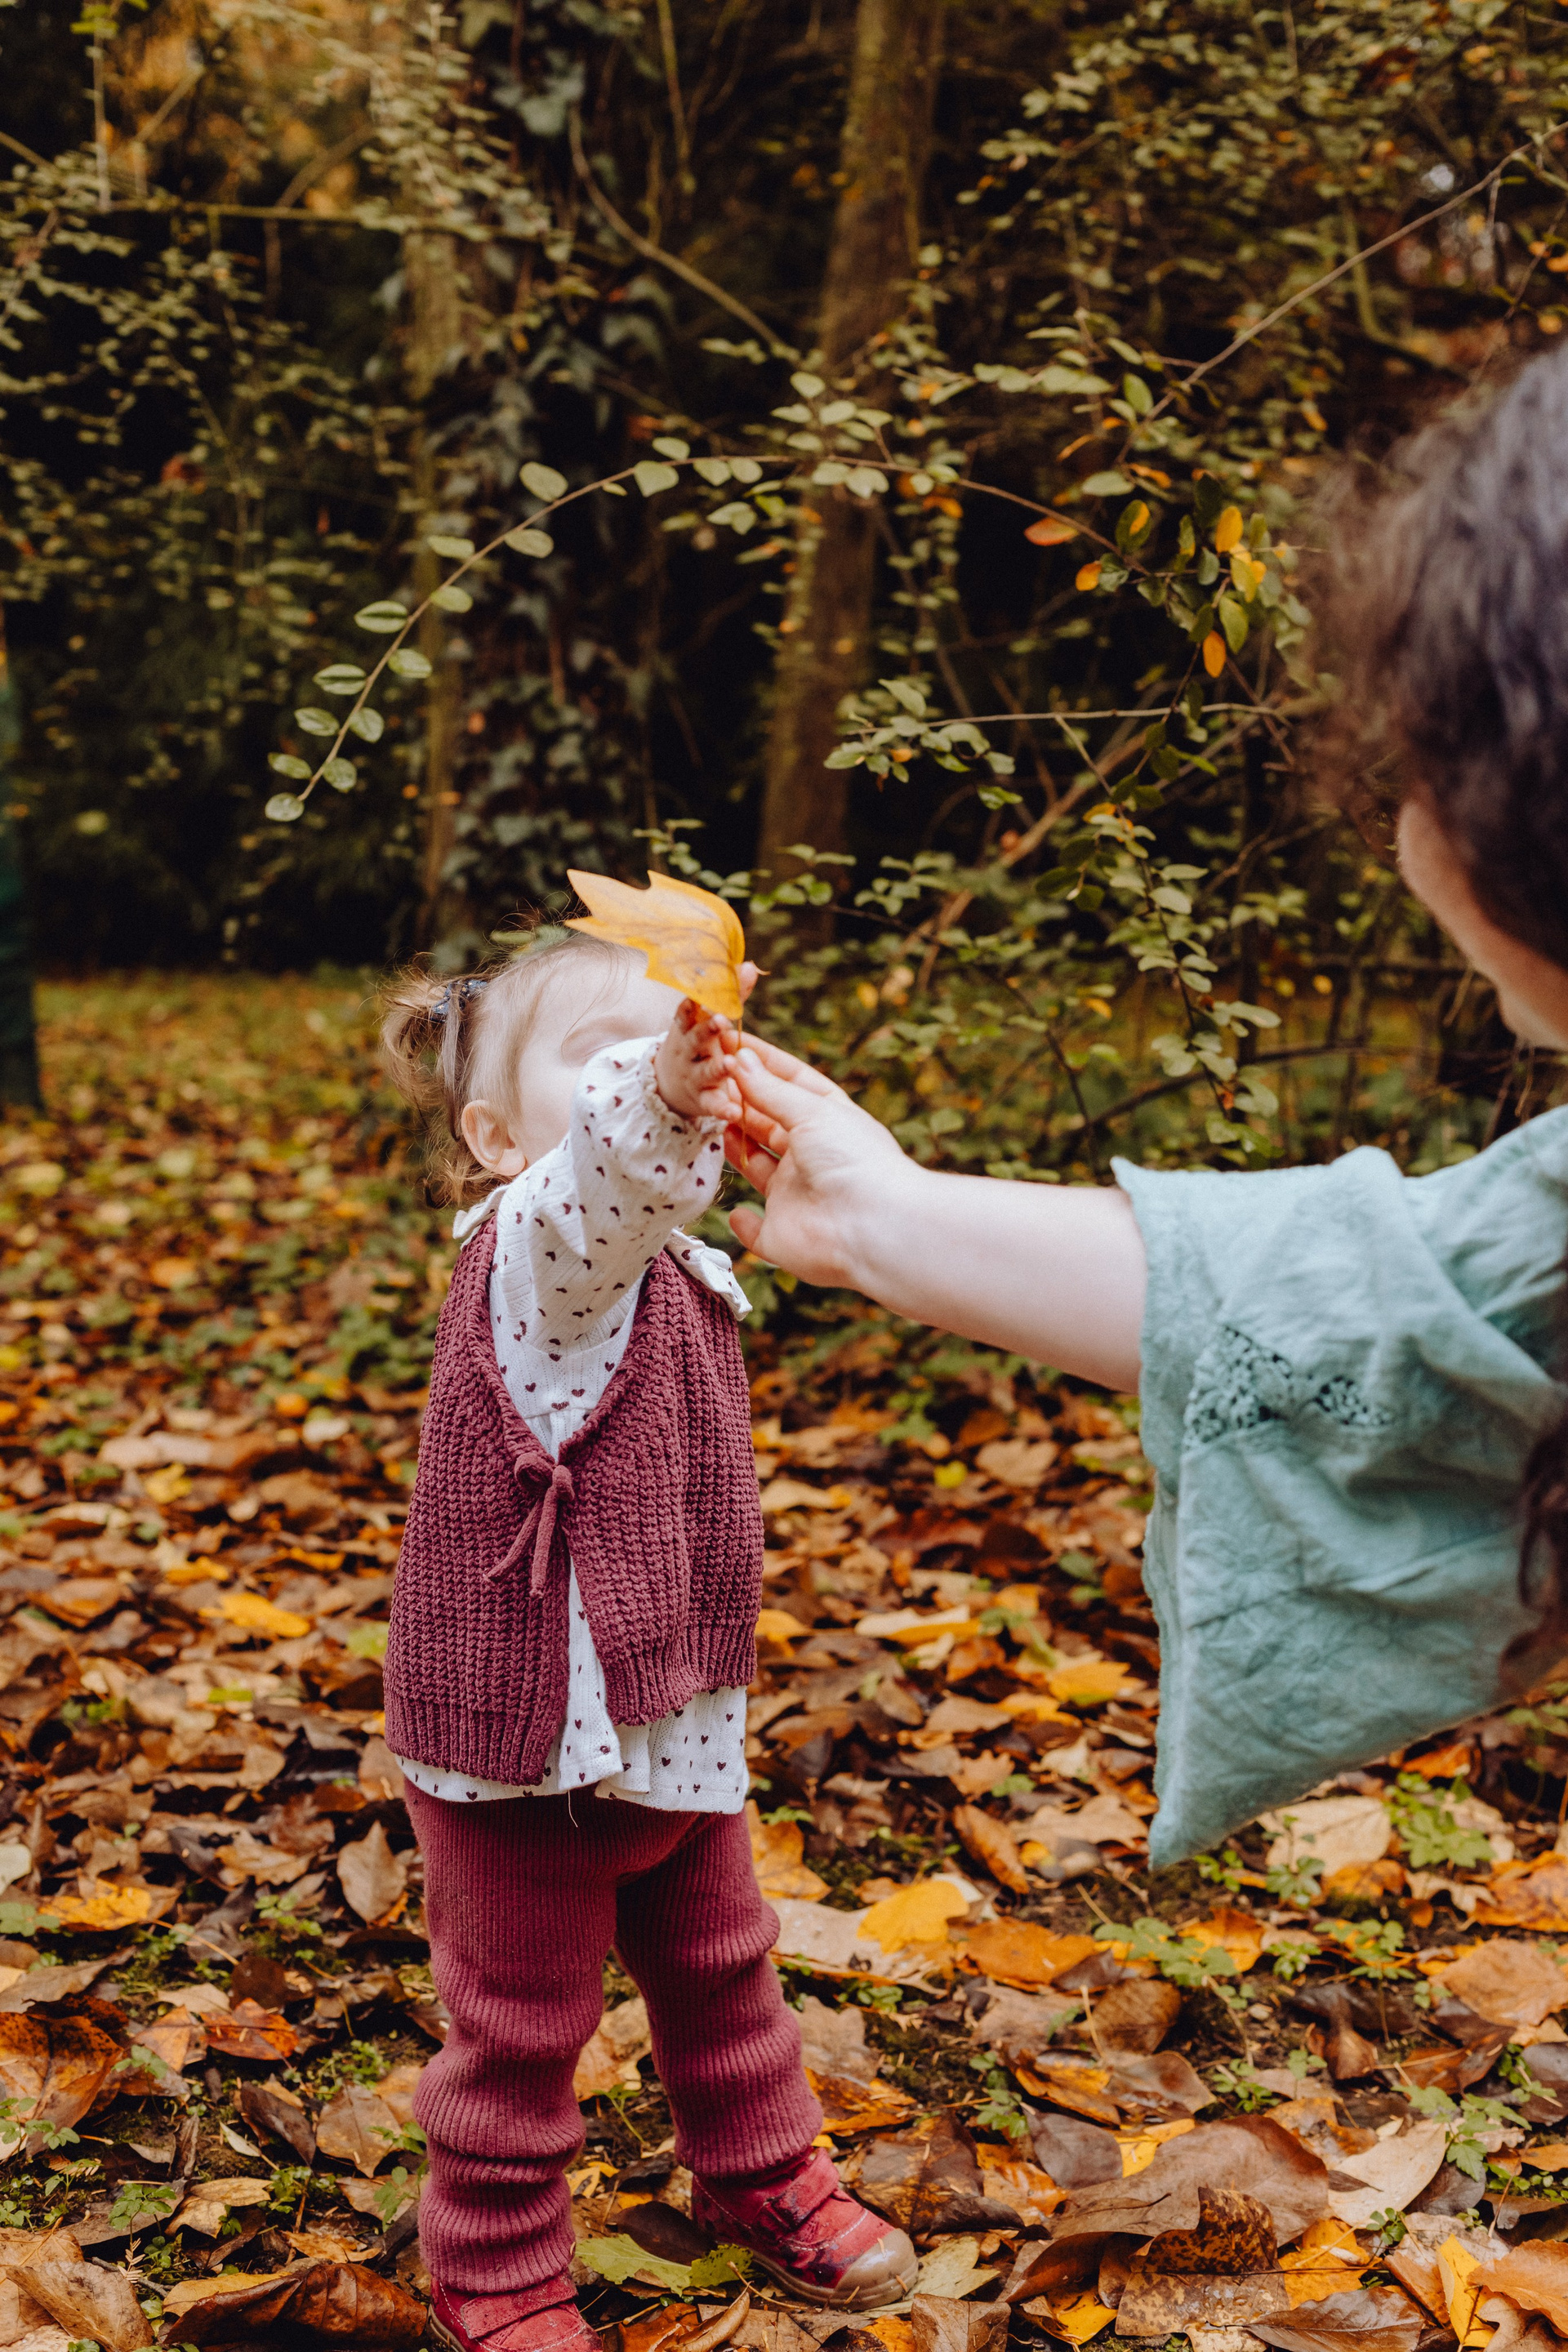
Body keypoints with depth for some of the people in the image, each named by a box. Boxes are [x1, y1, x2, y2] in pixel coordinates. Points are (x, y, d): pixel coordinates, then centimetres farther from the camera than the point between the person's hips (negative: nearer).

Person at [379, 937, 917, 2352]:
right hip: (532, 1744, -8)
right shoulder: (530, 1247, -23)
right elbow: (598, 1189, -49)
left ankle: (762, 2175, 48)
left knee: (721, 1969, 26)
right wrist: (652, 1095, -67)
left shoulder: (673, 1268, 8)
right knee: (523, 2021, 11)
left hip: (676, 1729, 8)